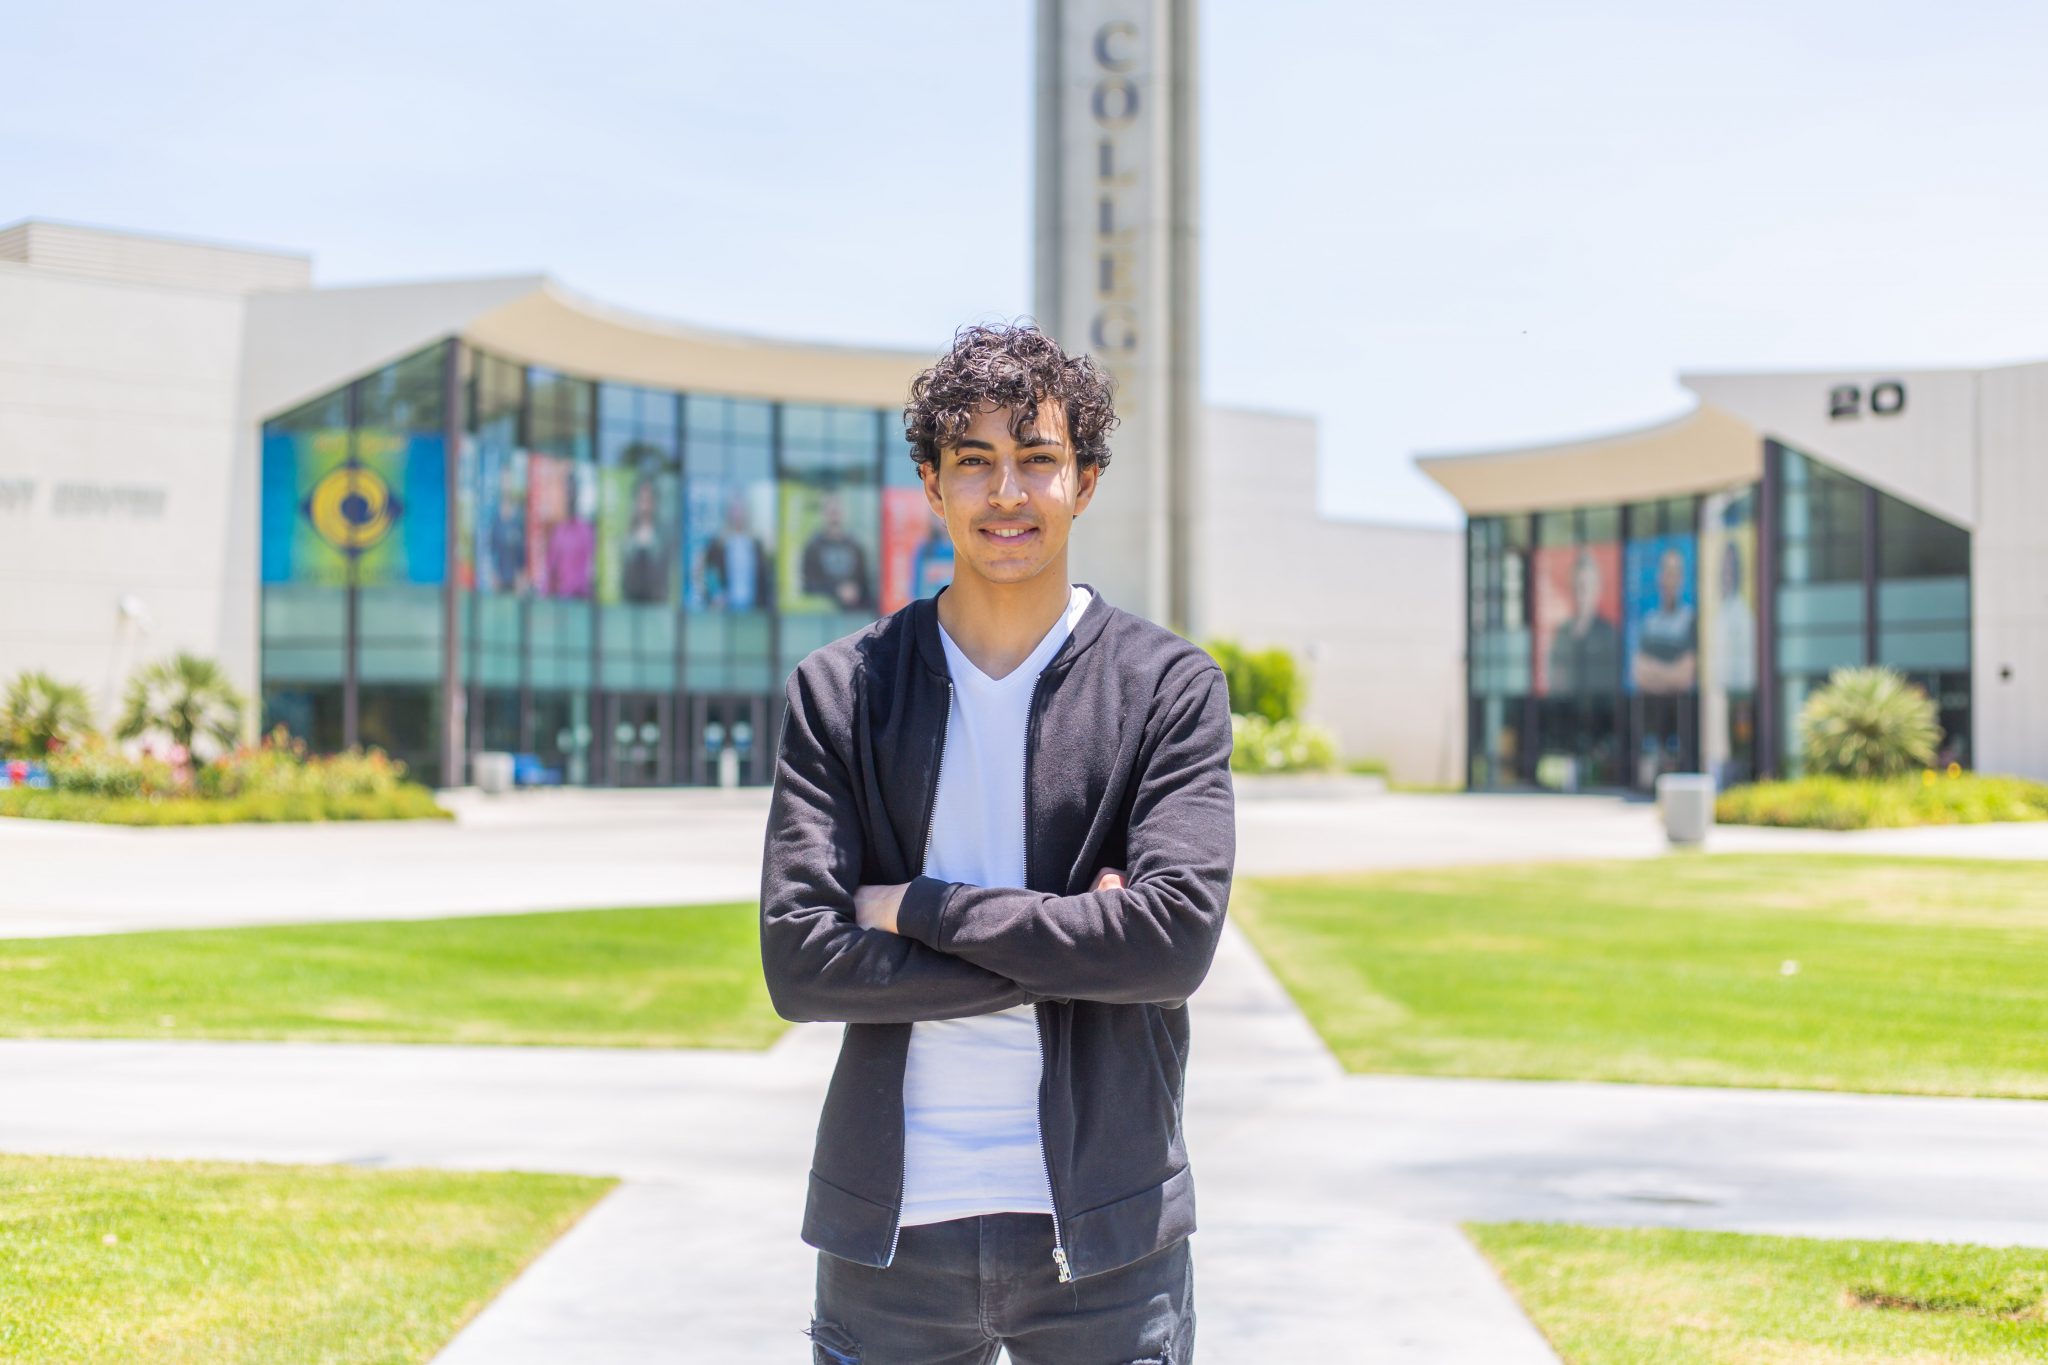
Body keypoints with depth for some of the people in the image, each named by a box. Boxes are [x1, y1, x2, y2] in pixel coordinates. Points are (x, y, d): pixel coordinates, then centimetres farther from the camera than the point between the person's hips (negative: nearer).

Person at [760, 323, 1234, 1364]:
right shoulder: (838, 691, 3)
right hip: (891, 1231, 1)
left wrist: (918, 907, -11)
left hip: (1105, 1230, -1)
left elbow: (1176, 936, -13)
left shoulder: (1173, 689, 0)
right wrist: (1063, 944, -12)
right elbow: (798, 963, -7)